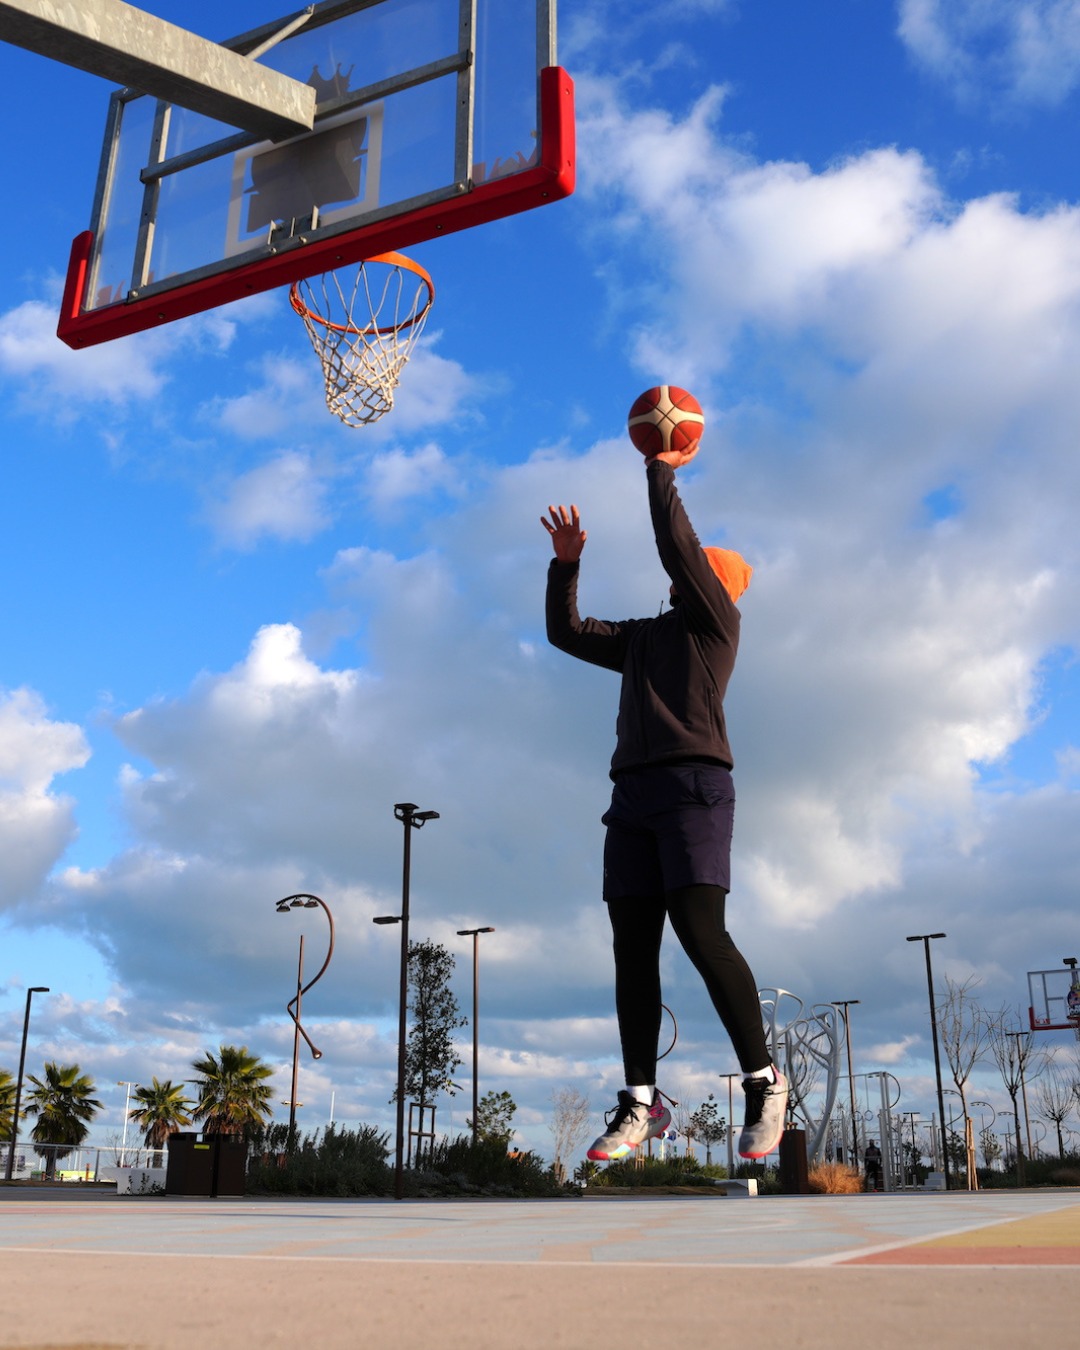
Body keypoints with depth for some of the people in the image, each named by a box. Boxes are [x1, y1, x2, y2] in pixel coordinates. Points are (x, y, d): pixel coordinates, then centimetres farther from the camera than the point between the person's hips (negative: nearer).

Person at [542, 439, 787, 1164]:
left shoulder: (716, 621, 10)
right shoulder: (641, 637, 29)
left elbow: (679, 548, -2)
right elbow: (566, 631, 28)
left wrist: (661, 472, 4)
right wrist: (566, 562, 18)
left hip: (693, 782, -7)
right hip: (632, 792, 7)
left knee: (701, 933, -17)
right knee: (632, 947, 0)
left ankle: (765, 1082, -5)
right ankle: (642, 1102, 2)